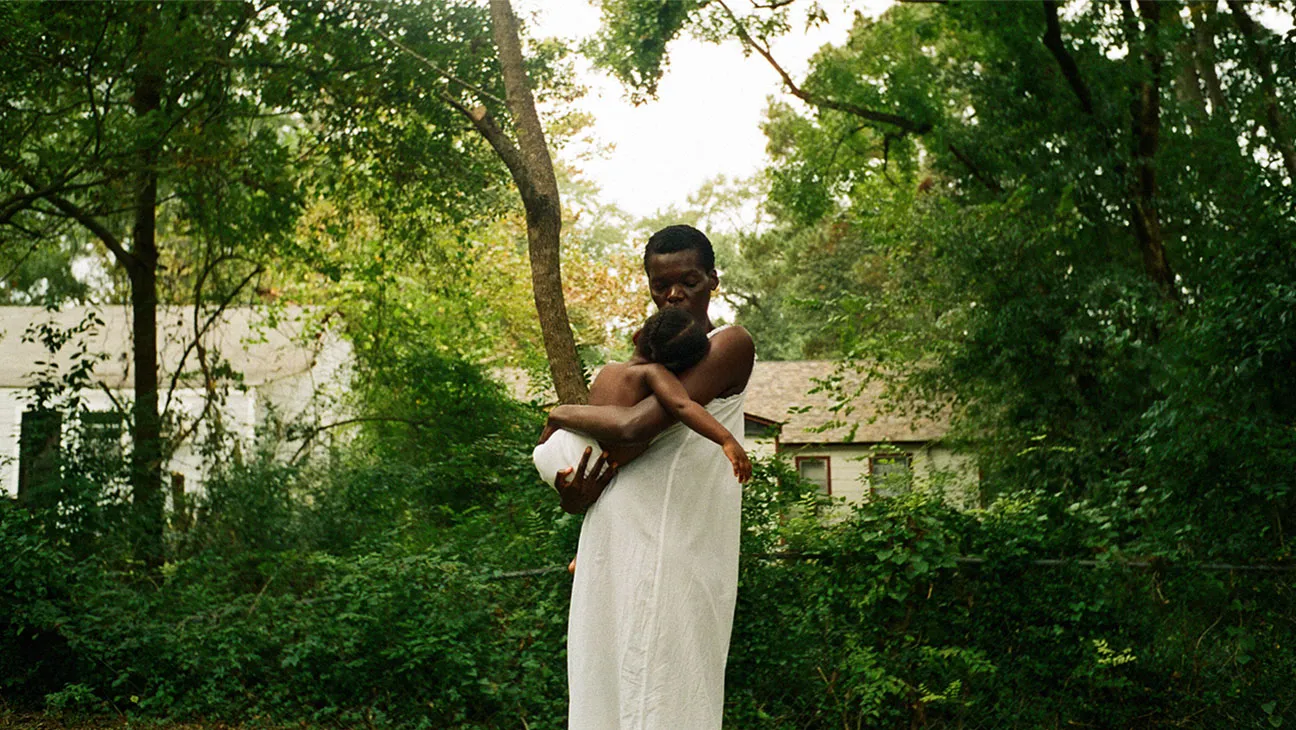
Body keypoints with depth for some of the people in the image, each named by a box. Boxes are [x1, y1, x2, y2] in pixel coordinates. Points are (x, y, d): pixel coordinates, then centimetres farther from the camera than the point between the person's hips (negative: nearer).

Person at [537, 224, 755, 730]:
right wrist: (574, 494, -4)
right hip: (614, 541, 8)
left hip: (672, 550, -7)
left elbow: (636, 426, -16)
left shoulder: (729, 345, -5)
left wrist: (563, 415, 0)